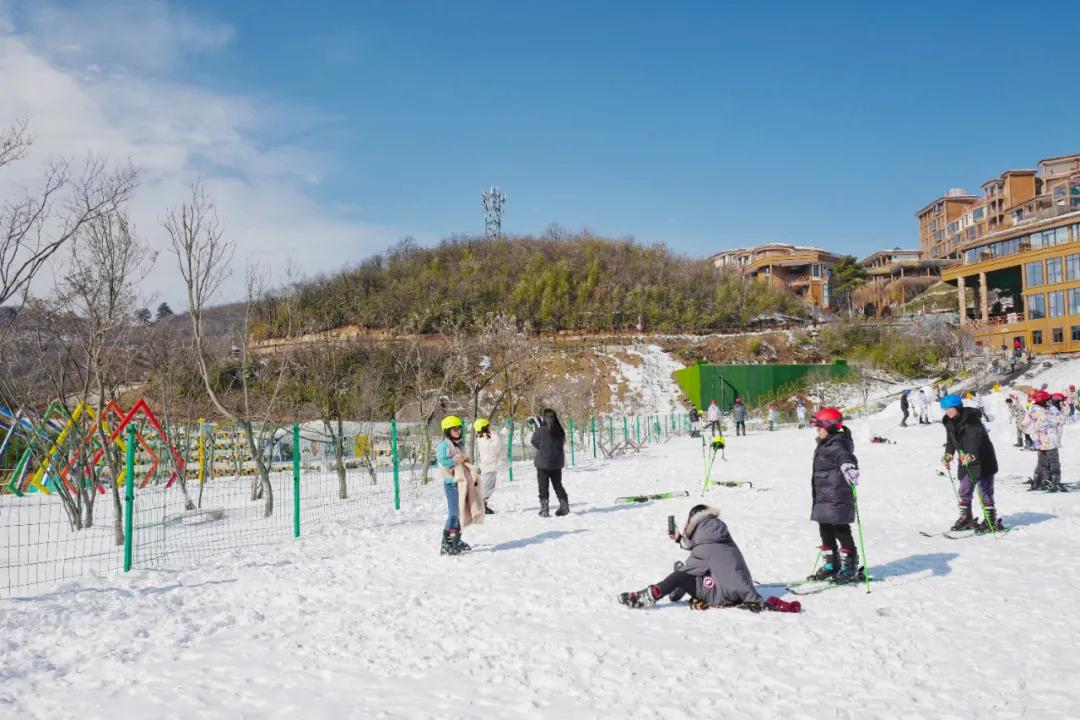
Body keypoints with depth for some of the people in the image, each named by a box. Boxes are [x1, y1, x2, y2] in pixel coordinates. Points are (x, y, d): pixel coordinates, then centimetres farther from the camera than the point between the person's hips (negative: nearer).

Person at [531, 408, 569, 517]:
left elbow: (534, 442, -3)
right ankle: (564, 506, 17)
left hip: (543, 462, -4)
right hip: (557, 463, 4)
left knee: (543, 486, 5)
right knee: (558, 485, 18)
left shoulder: (541, 431, -17)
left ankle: (544, 509, 4)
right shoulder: (561, 431, -3)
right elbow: (562, 444, 8)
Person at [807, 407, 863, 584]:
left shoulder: (837, 445, -16)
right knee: (826, 531, 15)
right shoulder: (824, 445, 15)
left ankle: (851, 568, 8)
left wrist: (849, 467, -60)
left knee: (841, 531, -2)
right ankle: (832, 565, 27)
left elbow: (845, 456, -38)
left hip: (837, 498, -10)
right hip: (824, 499, 10)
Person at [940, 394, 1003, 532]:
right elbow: (950, 441, 13)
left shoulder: (971, 419, -21)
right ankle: (966, 518, 22)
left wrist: (971, 455, -42)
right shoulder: (949, 422, 3)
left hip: (982, 460, -8)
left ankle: (991, 520, 3)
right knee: (964, 490, 12)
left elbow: (977, 439, -31)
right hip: (965, 461, 8)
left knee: (984, 490, -4)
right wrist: (948, 455, 0)